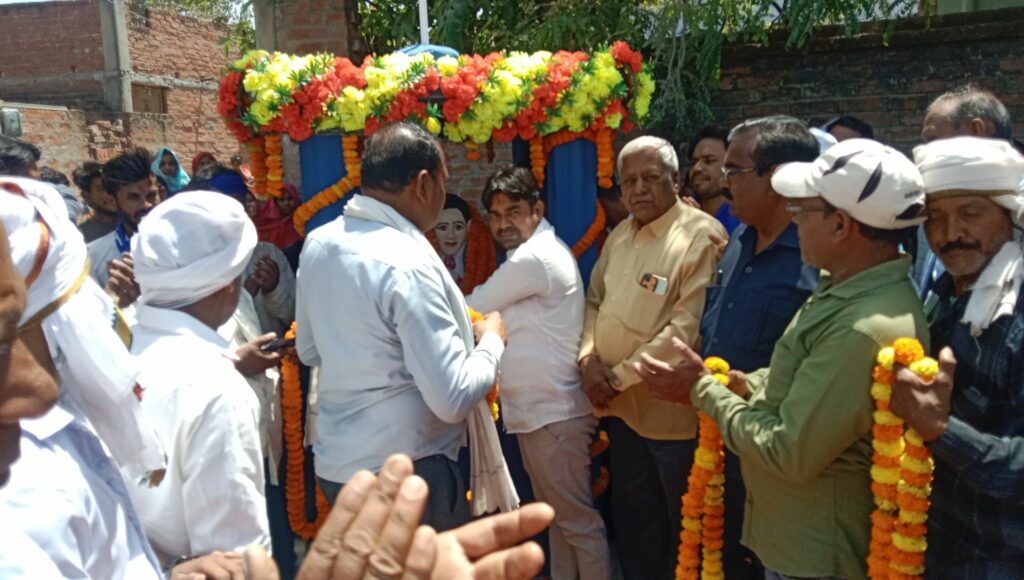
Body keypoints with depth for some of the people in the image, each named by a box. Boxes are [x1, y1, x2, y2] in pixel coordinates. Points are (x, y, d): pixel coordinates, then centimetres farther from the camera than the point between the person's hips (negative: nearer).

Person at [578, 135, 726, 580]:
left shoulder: (703, 236, -15)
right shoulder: (620, 235, 10)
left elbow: (687, 327, -22)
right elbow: (595, 300, 13)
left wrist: (619, 376, -17)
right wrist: (589, 358, -5)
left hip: (672, 411, -7)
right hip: (621, 408, 7)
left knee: (684, 527, 12)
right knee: (632, 519, 22)